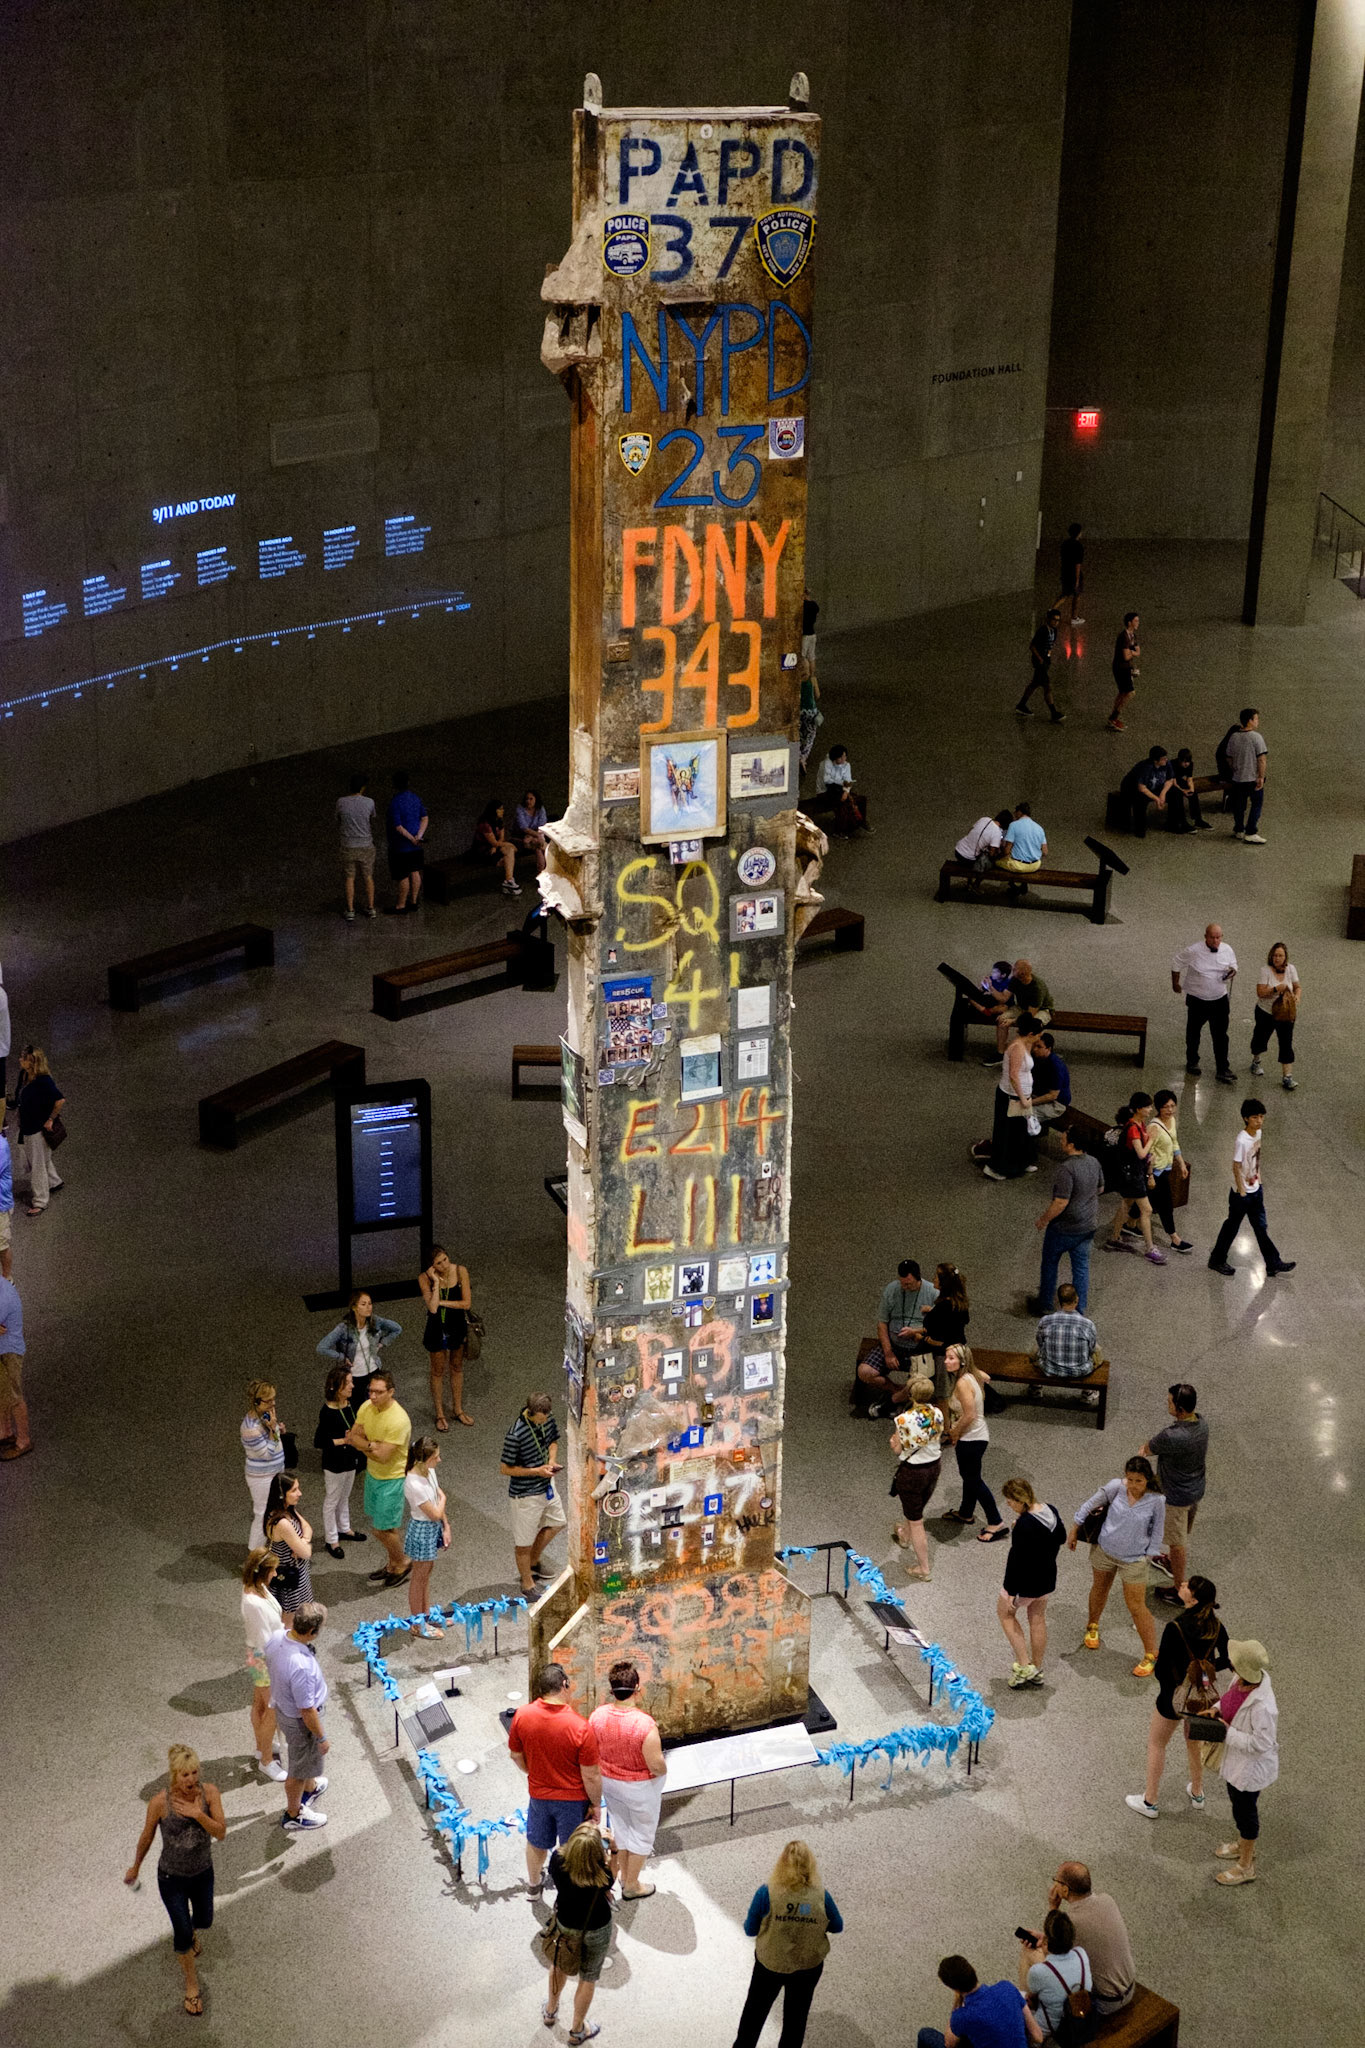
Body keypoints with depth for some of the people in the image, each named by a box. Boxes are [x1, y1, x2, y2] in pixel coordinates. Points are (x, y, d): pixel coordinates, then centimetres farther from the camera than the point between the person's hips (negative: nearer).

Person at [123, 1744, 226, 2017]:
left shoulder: (210, 1792, -23)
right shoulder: (159, 1801, -29)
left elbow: (221, 1833, -26)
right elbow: (147, 1836, -11)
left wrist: (198, 1814, -44)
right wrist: (135, 1867, 6)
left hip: (202, 1871, 3)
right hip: (171, 1876, -3)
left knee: (204, 1922, 26)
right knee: (185, 1935, 4)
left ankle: (184, 1930, 65)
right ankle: (191, 1982, 35)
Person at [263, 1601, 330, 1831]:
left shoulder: (276, 1637, -20)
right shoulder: (302, 1667, -43)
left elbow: (270, 1666, 3)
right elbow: (307, 1711, -30)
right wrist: (322, 1738, -15)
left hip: (281, 1706, 8)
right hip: (299, 1722, -8)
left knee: (305, 1758, 35)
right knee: (299, 1769, 20)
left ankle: (310, 1787, 63)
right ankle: (293, 1815, 44)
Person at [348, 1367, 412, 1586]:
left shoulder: (398, 1420, -31)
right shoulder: (366, 1407, -7)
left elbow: (382, 1456, -29)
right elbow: (352, 1437, -5)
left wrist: (361, 1442, -18)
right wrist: (372, 1445, -23)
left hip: (392, 1478, -7)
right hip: (372, 1473, 7)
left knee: (383, 1529, 1)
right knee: (380, 1522, 20)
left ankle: (402, 1564, 25)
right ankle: (393, 1563, 39)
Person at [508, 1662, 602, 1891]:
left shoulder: (522, 1715, -19)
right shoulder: (580, 1728, -31)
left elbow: (516, 1756, -1)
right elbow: (591, 1776, -21)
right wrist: (596, 1804, -4)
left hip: (538, 1794, 4)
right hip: (573, 1799, -4)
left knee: (536, 1842, 29)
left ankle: (533, 1884, 52)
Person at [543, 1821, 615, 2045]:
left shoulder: (557, 1860, -32)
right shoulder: (602, 1877, -39)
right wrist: (611, 1848, -24)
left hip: (564, 1923, 3)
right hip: (595, 1931, -3)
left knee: (559, 1963, 33)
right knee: (588, 1978, 24)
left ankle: (550, 2011, 58)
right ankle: (577, 2029, 46)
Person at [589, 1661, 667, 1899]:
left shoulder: (597, 1716, -18)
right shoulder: (645, 1724, -33)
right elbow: (656, 1765, -26)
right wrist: (663, 1772, -4)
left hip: (609, 1781, 5)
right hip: (640, 1787, -5)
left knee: (620, 1826, 27)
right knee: (642, 1833, 19)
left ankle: (623, 1874, 46)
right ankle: (632, 1885, 34)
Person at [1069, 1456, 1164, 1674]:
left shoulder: (1156, 1501, -21)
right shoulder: (1116, 1487, -20)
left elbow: (1156, 1531, -6)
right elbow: (1090, 1504, -6)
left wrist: (1148, 1556, -2)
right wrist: (1074, 1530, 2)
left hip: (1133, 1559, -3)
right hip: (1104, 1550, 3)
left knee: (1136, 1606, 1)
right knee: (1100, 1589, 25)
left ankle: (1151, 1654, 16)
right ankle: (1092, 1627, 54)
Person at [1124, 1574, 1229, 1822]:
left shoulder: (1175, 1628, -28)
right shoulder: (1216, 1627, -12)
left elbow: (1162, 1669, -21)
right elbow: (1227, 1661, 0)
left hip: (1176, 1696, -5)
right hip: (1204, 1695, 5)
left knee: (1157, 1744, 17)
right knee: (1195, 1741, 29)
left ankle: (1149, 1801, 29)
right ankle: (1197, 1792, 46)